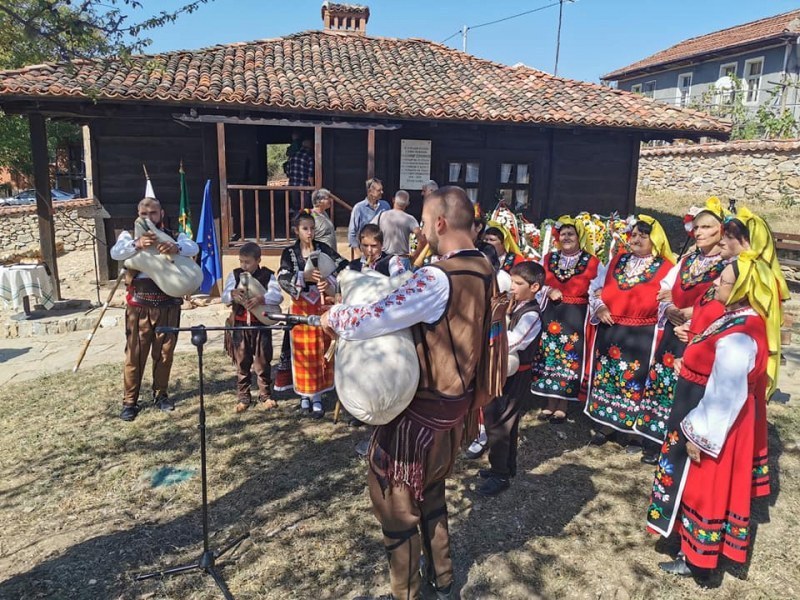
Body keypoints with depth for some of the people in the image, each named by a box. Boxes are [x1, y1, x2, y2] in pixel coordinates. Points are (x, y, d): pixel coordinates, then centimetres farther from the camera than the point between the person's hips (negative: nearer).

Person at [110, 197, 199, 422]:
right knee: (135, 353, 3)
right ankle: (130, 401, 14)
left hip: (168, 304, 1)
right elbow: (116, 253, -15)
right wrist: (137, 244, -35)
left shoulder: (174, 236, 6)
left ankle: (160, 394, 27)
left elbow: (194, 248, -14)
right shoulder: (129, 235, 5)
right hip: (139, 305, -1)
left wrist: (176, 247, -37)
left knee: (164, 352, 11)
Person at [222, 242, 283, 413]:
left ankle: (265, 394, 22)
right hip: (240, 325, 2)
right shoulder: (234, 274, 4)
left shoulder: (267, 275, -4)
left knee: (263, 361, 8)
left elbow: (278, 296, -16)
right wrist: (232, 294, -25)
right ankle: (243, 396, 21)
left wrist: (261, 299, -33)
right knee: (242, 362, 10)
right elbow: (224, 297, -2)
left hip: (261, 325, -2)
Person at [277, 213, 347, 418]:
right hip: (301, 306, 0)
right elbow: (283, 279, -15)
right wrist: (305, 277, -31)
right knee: (303, 352, 5)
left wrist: (329, 281, -28)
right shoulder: (289, 252, 0)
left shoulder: (322, 248, 1)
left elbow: (343, 266, -11)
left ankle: (317, 397, 11)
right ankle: (304, 395, 19)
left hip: (321, 305, 1)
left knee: (319, 351, 4)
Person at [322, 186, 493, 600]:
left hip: (422, 408, -9)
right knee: (430, 489, 26)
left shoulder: (439, 278, -27)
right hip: (456, 401, 9)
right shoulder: (483, 270, 1)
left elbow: (376, 320, -33)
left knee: (396, 499, 10)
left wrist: (334, 318, -15)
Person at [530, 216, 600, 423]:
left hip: (576, 316, -3)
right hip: (551, 313, 3)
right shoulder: (549, 258, 12)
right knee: (549, 355, 3)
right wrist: (549, 291, -11)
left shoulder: (592, 262, 2)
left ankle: (562, 406, 8)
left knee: (570, 358, -2)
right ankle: (550, 404, 13)